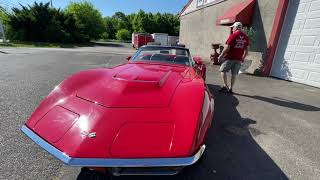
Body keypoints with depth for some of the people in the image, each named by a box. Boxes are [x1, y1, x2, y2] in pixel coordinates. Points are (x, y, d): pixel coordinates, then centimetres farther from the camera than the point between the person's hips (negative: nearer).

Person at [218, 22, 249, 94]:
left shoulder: (233, 35, -10)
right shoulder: (245, 37, 9)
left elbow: (227, 48, -14)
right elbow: (246, 49, 12)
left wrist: (221, 56, -7)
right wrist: (243, 58, 21)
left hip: (229, 57, -6)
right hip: (238, 59, 6)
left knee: (223, 70, 6)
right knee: (234, 74, 9)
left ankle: (225, 86, -1)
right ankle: (230, 89, 14)